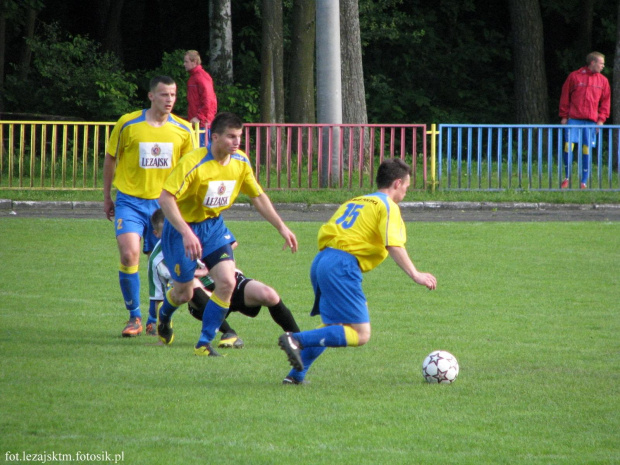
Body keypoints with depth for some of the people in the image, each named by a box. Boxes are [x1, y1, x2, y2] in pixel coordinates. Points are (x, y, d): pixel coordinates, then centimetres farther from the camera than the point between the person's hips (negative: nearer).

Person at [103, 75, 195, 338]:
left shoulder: (183, 130, 1)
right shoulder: (128, 124, -5)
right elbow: (110, 159, 7)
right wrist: (107, 198, 10)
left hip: (164, 203, 2)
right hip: (130, 200, -2)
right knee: (129, 255, -17)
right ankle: (134, 317, -3)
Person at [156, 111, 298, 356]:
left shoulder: (241, 162, -7)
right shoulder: (193, 163, -27)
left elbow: (258, 196, 8)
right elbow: (165, 198, -31)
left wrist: (281, 227, 2)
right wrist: (186, 234, -39)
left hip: (214, 226, 5)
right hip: (183, 227, -5)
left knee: (227, 282, -15)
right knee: (183, 293, 5)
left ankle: (204, 343, -3)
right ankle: (164, 315, 44)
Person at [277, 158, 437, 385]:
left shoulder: (353, 202, 27)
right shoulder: (388, 207, 2)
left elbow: (325, 233, 25)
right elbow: (394, 246, -11)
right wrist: (415, 275, -12)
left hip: (320, 261, 9)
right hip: (343, 266, -9)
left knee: (333, 326, 25)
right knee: (360, 335, -9)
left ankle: (296, 374, 15)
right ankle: (297, 339, -21)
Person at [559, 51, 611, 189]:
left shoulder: (603, 81, 10)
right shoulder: (574, 76, 2)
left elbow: (606, 101, 12)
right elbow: (565, 96, 5)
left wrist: (601, 119, 2)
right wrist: (564, 116, 1)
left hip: (591, 121, 2)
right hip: (573, 120, -2)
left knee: (587, 151, 1)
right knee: (568, 146, -9)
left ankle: (584, 182, 6)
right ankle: (567, 177, 7)